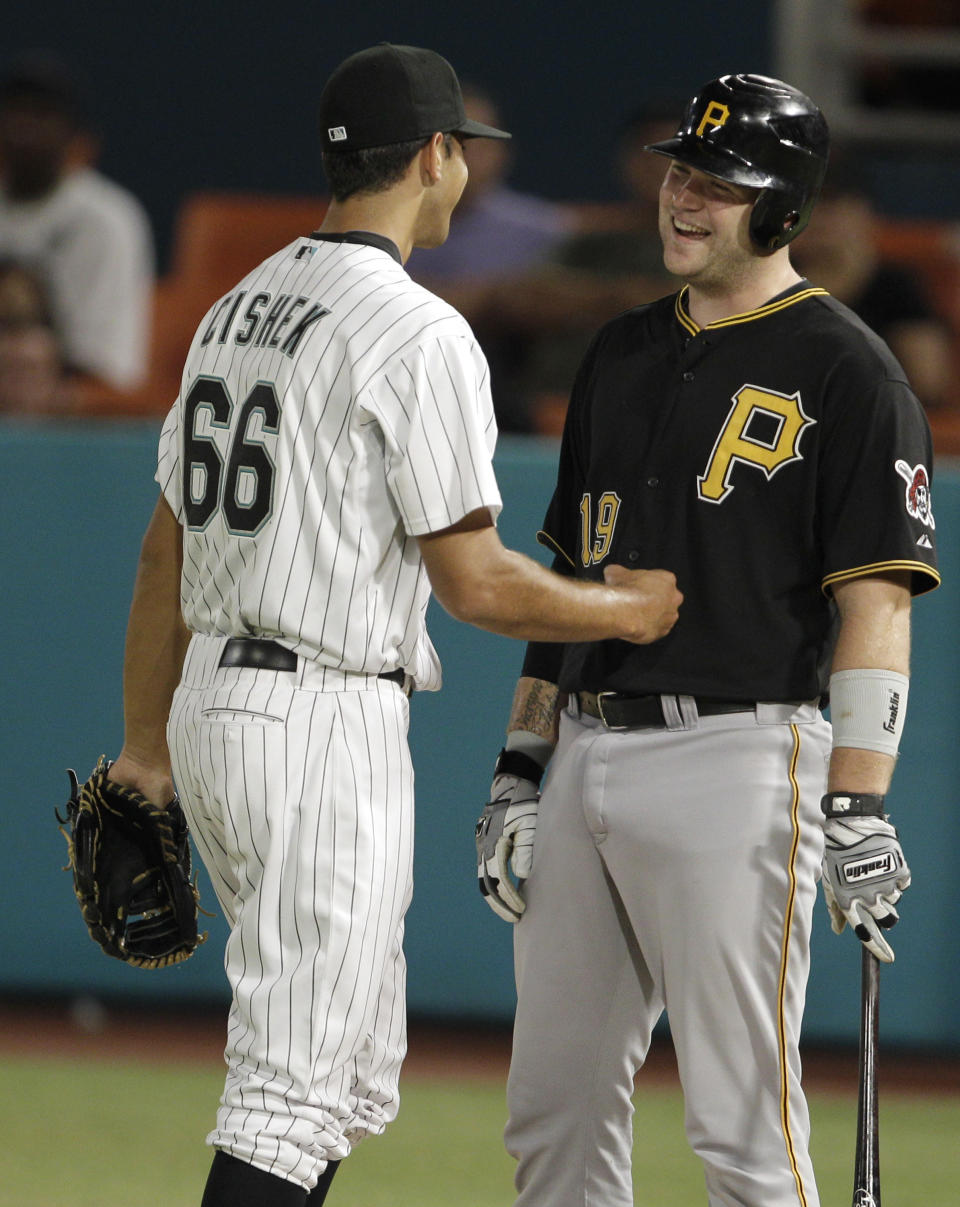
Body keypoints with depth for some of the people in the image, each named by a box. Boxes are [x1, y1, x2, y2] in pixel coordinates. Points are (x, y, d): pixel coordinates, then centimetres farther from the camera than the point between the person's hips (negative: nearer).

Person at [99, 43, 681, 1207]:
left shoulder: (234, 311, 13)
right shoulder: (419, 334, -13)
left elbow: (166, 551, 17)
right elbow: (473, 583, -14)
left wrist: (144, 747, 23)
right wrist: (628, 611, 3)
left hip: (210, 706, 9)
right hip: (327, 721, -9)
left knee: (357, 1067, 18)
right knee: (296, 1084, -9)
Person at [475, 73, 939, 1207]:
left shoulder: (845, 371, -6)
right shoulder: (623, 352, 17)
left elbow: (876, 604, -11)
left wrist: (857, 811, -19)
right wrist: (520, 766, 16)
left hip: (736, 762, -8)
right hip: (590, 762, 8)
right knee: (553, 1113, 9)